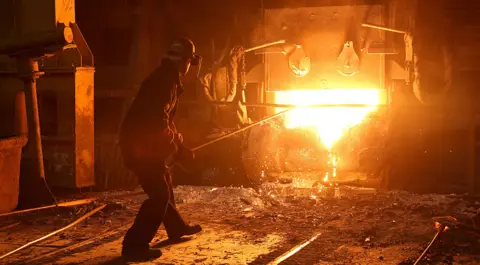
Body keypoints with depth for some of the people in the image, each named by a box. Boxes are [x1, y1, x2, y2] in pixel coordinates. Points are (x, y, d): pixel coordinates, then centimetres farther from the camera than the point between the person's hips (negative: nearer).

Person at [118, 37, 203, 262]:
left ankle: (176, 228, 43)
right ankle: (134, 245, -9)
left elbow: (165, 118, 25)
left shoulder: (167, 79, 17)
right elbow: (158, 118, -25)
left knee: (164, 183, 24)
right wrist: (172, 142, -8)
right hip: (139, 144, -11)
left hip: (143, 143, 11)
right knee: (159, 193, -10)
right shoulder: (164, 80, -17)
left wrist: (180, 144, 22)